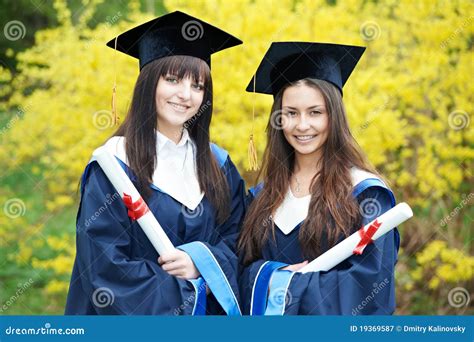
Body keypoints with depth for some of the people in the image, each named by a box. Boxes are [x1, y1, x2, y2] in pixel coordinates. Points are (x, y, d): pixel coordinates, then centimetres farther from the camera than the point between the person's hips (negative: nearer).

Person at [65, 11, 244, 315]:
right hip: (135, 314, -4)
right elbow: (105, 267, -16)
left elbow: (237, 237, 5)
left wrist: (203, 261, -15)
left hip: (209, 313, 4)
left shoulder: (218, 165, 2)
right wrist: (188, 291, -14)